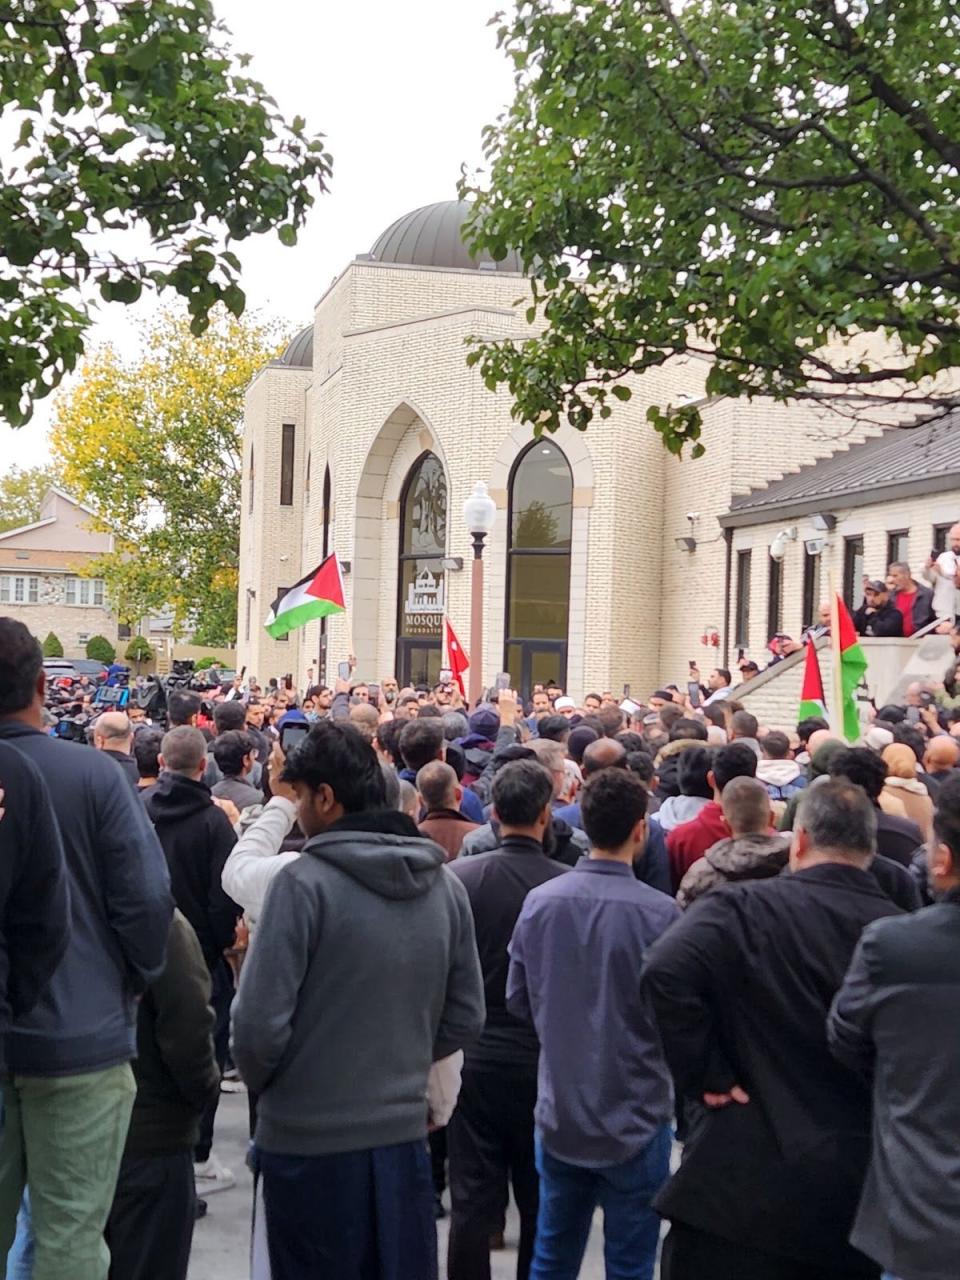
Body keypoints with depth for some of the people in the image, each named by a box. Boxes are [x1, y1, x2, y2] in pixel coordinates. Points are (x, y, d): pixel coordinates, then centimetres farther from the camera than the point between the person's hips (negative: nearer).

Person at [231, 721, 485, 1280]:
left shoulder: (305, 882, -16)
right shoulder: (445, 883, 1)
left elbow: (260, 1023, -17)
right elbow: (466, 1017, 5)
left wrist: (262, 1080, 3)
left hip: (311, 1139, -4)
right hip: (404, 1133, 5)